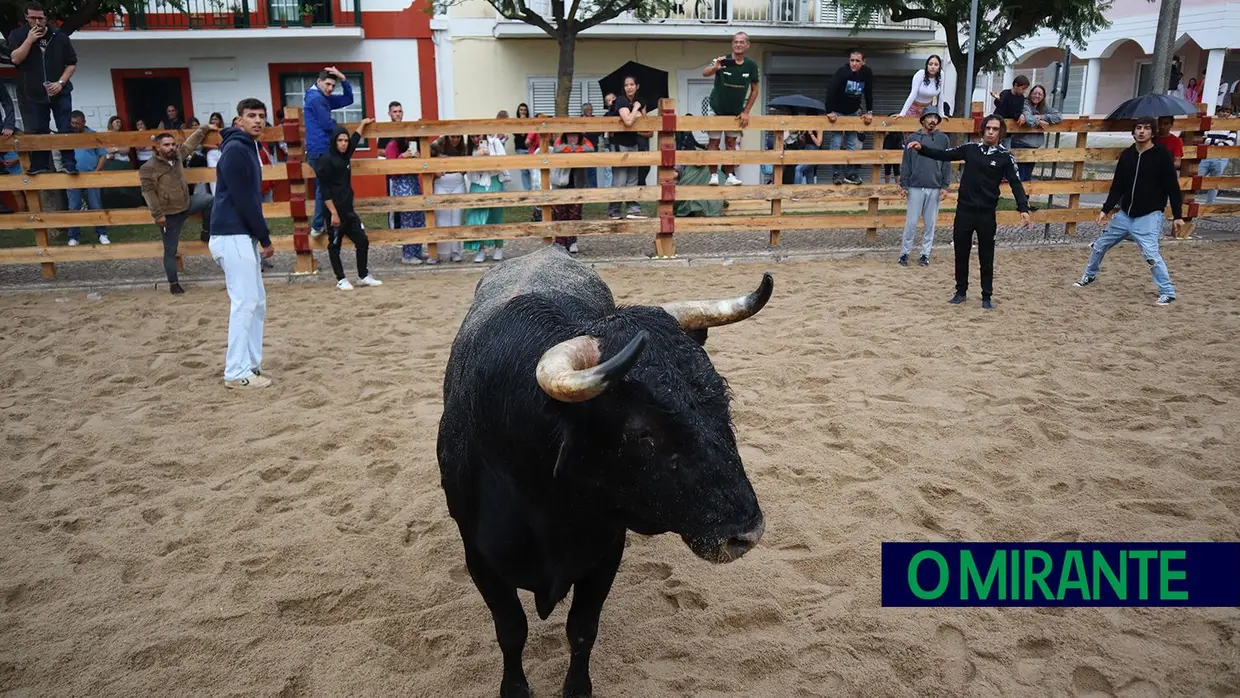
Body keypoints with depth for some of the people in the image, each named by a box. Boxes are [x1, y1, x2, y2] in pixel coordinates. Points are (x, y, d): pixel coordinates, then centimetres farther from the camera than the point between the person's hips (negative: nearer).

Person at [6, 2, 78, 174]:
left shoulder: (59, 37, 0)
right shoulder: (17, 35, 1)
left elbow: (72, 63, 3)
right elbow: (16, 59, -11)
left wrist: (60, 83, -9)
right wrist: (29, 40, -18)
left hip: (60, 92, 0)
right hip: (31, 94, 1)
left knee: (65, 130, -4)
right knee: (37, 132, 3)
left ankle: (68, 163, 0)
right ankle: (40, 165, 9)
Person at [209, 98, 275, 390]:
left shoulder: (249, 148, 18)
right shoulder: (235, 149, -12)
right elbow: (244, 200, -17)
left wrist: (260, 237, 14)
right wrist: (265, 238, -12)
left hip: (243, 236, 10)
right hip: (232, 236, -10)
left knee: (256, 302, 12)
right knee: (244, 302, -9)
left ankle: (250, 364, 18)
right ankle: (237, 373, -4)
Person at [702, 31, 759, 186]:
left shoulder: (751, 65, -9)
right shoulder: (723, 61, -17)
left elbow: (755, 90, -1)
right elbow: (704, 73, -33)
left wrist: (746, 112, -6)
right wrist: (715, 68, -56)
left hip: (736, 111, 2)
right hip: (717, 109, -2)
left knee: (731, 142, 10)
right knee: (714, 142, -2)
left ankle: (730, 175, 14)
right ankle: (714, 175, 4)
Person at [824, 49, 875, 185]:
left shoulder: (867, 73, -12)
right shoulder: (843, 71, -25)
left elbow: (869, 94, -4)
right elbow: (830, 91, -29)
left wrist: (870, 112, -8)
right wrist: (830, 112, -31)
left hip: (854, 112, 4)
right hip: (837, 112, -4)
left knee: (852, 143, 5)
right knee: (836, 142, -6)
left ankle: (850, 173, 11)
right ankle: (836, 173, 1)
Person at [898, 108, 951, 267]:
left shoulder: (943, 139, 7)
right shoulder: (912, 138, 5)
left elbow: (947, 164, 6)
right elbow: (906, 163, 5)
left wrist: (945, 186, -1)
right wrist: (903, 185, -1)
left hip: (935, 188, 1)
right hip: (915, 187, -1)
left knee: (930, 223, 6)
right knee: (911, 222, -1)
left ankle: (925, 254, 14)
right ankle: (905, 253, 9)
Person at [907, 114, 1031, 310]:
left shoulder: (1005, 157, -3)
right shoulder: (970, 148, 3)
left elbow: (1016, 183, -8)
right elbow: (944, 155, 6)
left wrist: (1023, 208, -19)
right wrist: (921, 148, -8)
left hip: (986, 214, -2)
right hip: (964, 210, 2)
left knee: (986, 258, 6)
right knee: (961, 254, 10)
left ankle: (987, 297, 17)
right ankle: (961, 292, 24)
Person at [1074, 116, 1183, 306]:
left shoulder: (1162, 155, -9)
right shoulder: (1126, 154, 4)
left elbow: (1172, 187, -8)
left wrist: (1177, 215, -10)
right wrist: (1106, 209, 4)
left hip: (1149, 216, -5)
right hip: (1124, 214, 6)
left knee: (1150, 254, -18)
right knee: (1100, 245, 13)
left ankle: (1167, 292, -5)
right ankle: (1090, 275, 38)